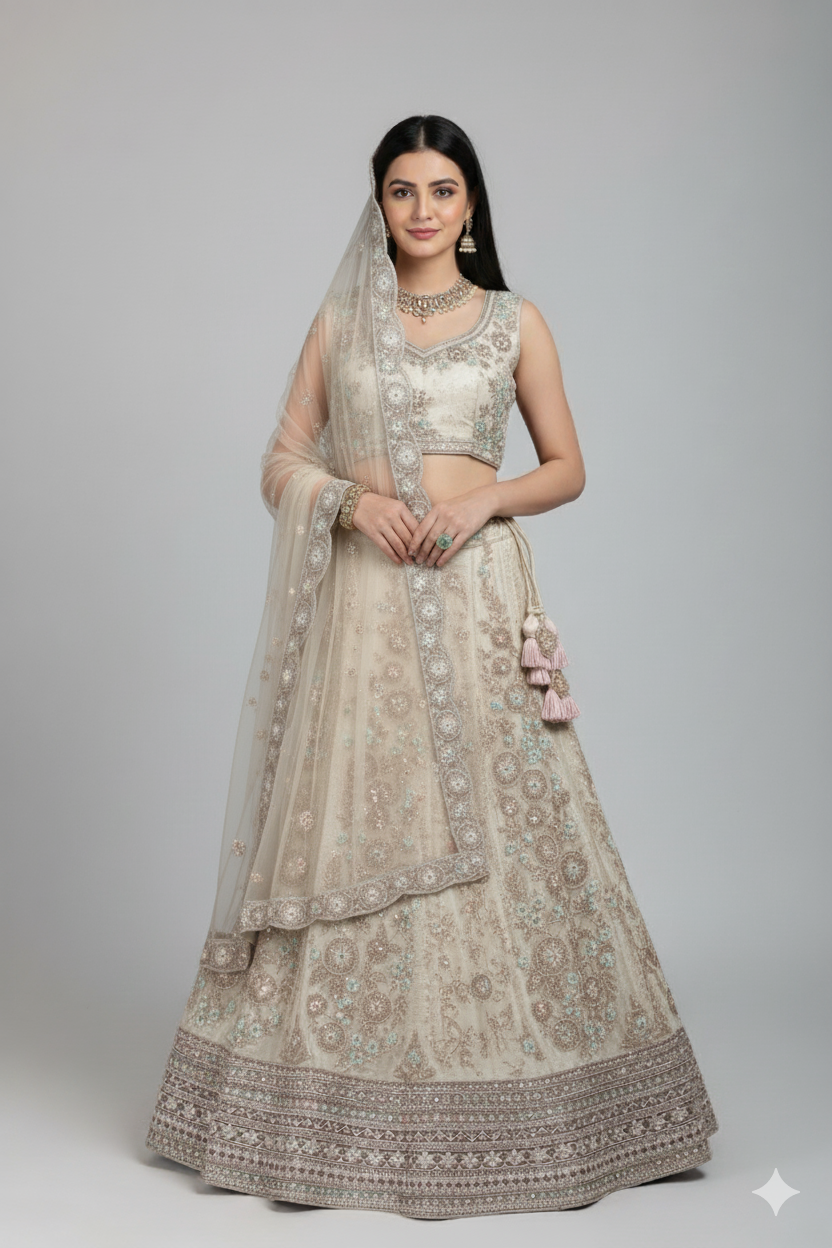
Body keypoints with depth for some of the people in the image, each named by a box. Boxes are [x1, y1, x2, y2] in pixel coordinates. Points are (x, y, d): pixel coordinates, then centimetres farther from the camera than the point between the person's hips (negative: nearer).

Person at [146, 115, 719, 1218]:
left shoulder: (516, 321, 8)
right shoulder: (339, 320, 11)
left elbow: (568, 467, 9)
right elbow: (281, 463, 9)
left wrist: (487, 499, -9)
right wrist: (351, 498, -11)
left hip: (477, 595, -1)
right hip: (363, 601, 1)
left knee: (495, 828, -3)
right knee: (351, 825, 1)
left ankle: (508, 1106, 12)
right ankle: (346, 1106, 14)